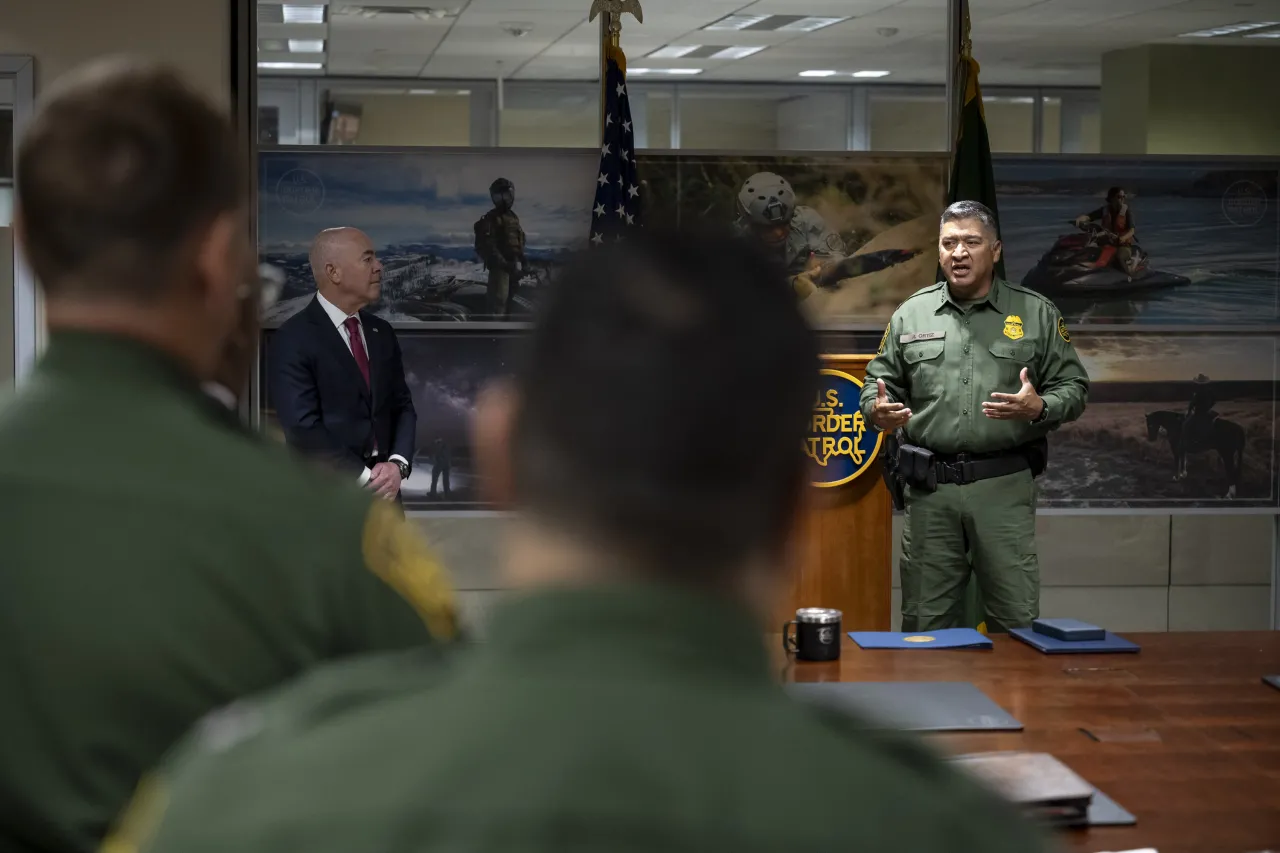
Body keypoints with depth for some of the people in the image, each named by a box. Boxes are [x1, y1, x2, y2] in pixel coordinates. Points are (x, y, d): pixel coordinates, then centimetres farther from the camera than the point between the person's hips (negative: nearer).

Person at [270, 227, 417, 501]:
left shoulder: (382, 333, 11)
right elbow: (303, 427, -17)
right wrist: (365, 478, -16)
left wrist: (397, 464, -6)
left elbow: (402, 405, 13)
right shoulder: (293, 339, -10)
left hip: (382, 496, 6)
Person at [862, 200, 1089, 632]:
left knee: (1017, 620, 1)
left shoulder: (1036, 314, 5)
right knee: (925, 621, 8)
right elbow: (881, 381, 14)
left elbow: (1073, 386, 4)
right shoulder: (911, 315, 10)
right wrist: (878, 410, -9)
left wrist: (1039, 408, -17)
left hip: (1005, 487, -1)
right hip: (929, 487, 2)